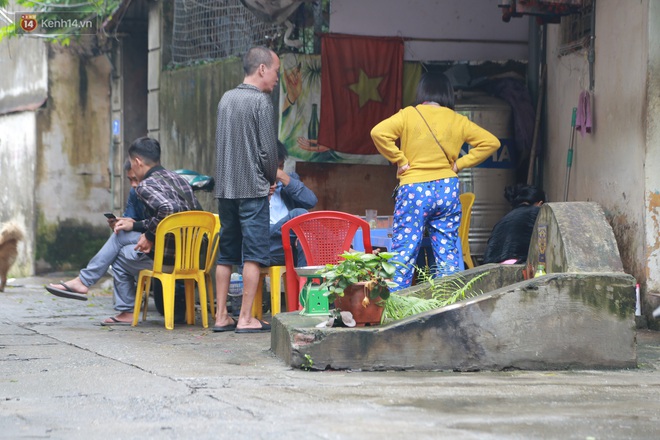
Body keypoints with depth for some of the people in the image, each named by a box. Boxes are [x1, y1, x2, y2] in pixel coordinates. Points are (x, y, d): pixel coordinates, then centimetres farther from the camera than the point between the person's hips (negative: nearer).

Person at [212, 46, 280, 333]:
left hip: (224, 188, 7)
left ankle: (221, 316, 11)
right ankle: (245, 319, -5)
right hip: (253, 188, -7)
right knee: (253, 254, -4)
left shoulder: (226, 99, 12)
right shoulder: (261, 101, -10)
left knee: (226, 253, 10)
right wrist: (272, 178, 6)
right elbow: (268, 149, -12)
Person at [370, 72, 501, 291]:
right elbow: (490, 142, 6)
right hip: (447, 190, 3)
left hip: (414, 190, -3)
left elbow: (379, 133, -16)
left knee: (404, 251, -3)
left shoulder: (409, 115, -3)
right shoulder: (458, 121, 6)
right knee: (447, 252, 8)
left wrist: (400, 160, -6)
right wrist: (460, 163, 5)